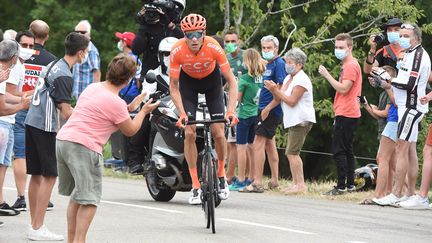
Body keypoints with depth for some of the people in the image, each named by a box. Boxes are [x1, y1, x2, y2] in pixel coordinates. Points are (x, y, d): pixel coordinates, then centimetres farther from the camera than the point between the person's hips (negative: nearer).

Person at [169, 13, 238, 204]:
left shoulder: (213, 47, -34)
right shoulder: (177, 51, -32)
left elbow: (231, 81, -28)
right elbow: (173, 86, -23)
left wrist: (231, 110, -39)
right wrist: (182, 114, -35)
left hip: (211, 79, 0)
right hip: (188, 80, 0)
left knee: (218, 133, -11)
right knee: (189, 133, -12)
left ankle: (221, 175, 15)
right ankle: (195, 186, -5)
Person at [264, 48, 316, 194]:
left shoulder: (301, 80, -13)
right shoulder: (288, 78, 17)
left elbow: (292, 101, -19)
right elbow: (281, 98, 13)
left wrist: (276, 91, -16)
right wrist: (274, 90, -6)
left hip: (301, 120, -10)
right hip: (293, 121, 10)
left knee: (292, 152, -14)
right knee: (292, 153, 11)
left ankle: (300, 184, -13)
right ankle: (296, 183, 15)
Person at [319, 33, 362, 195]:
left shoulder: (351, 65, -13)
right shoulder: (348, 65, 20)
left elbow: (343, 89, -22)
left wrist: (327, 75, -19)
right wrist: (338, 115, 24)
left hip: (346, 114, -11)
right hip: (349, 114, 11)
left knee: (339, 150, -11)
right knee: (347, 150, 13)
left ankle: (341, 186, -13)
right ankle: (350, 185, 16)